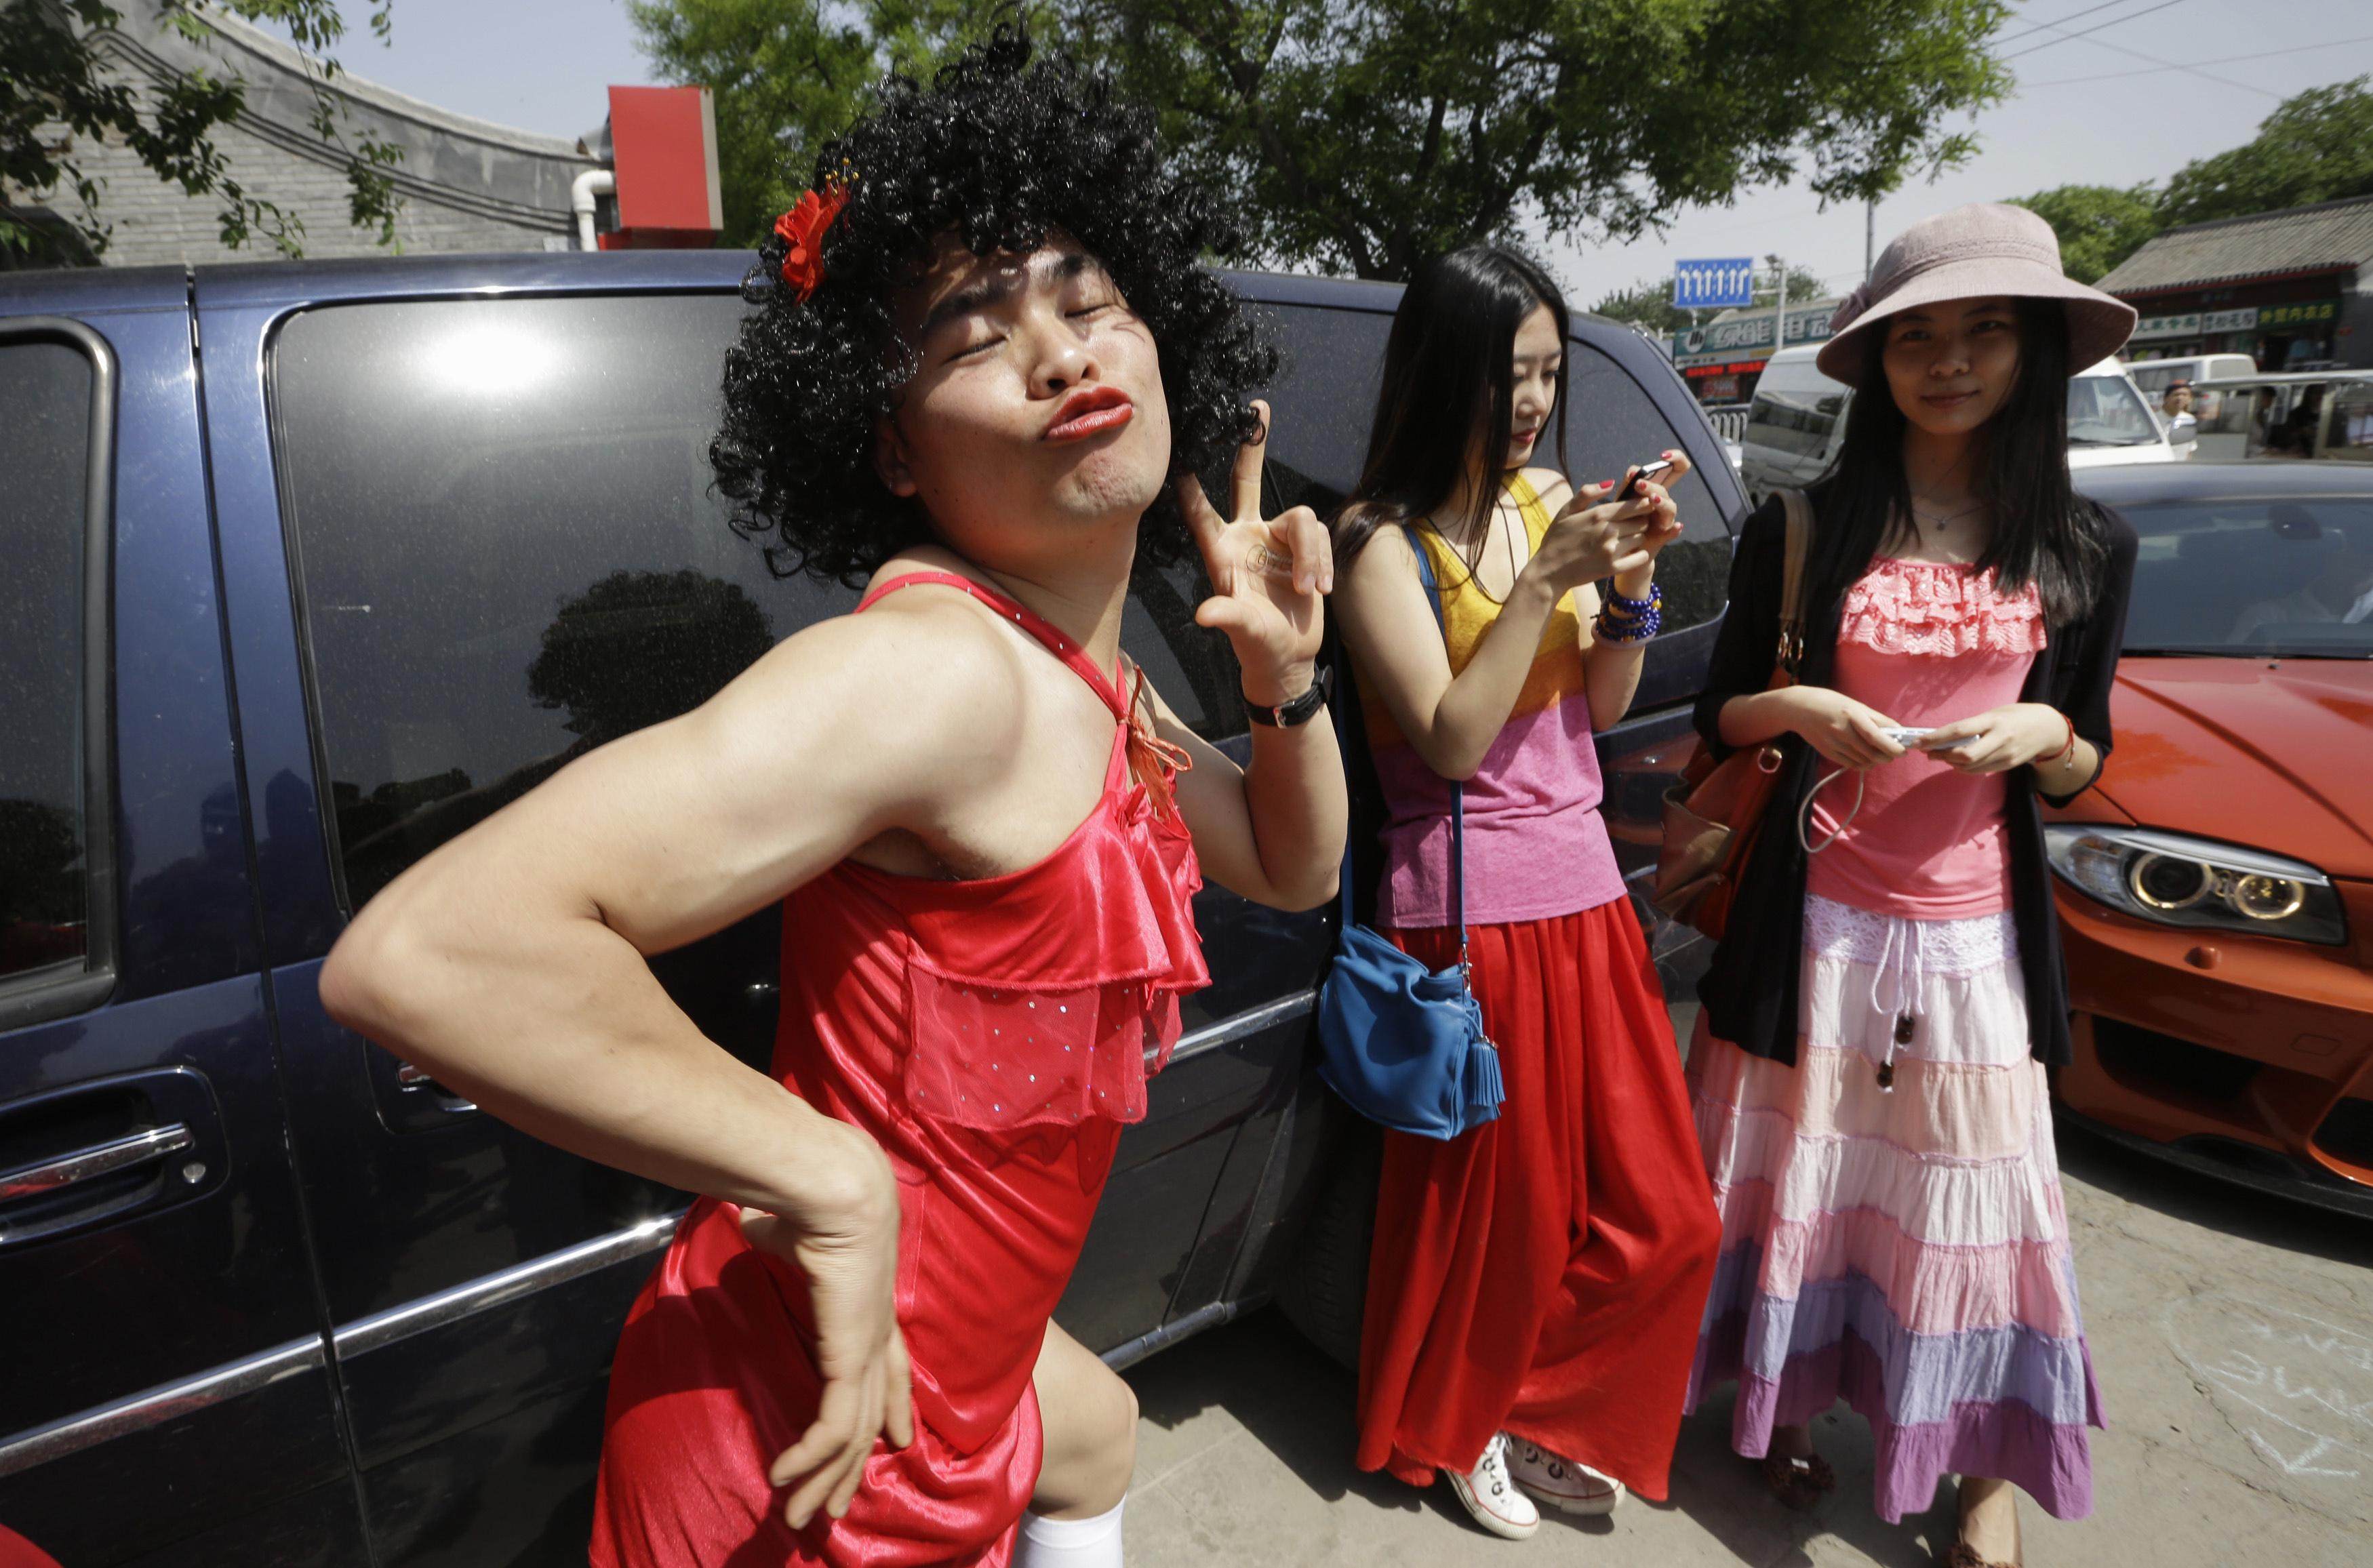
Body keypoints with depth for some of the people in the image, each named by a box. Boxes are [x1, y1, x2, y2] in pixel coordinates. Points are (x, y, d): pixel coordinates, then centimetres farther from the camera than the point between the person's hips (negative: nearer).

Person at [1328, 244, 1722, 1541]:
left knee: (1656, 1214, 11)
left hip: (1580, 888, 7)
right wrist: (1547, 580, -23)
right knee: (1491, 1204, 10)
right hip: (1469, 909, -6)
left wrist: (1632, 580, -8)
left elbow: (1601, 706, 8)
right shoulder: (1381, 540, -11)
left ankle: (1542, 1417, 33)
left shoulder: (1548, 501, 7)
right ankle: (1446, 1429, 37)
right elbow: (1451, 741, -18)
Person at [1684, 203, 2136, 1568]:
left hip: (1978, 925, 1)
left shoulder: (2086, 549, 3)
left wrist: (2042, 734, -12)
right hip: (1816, 914, -1)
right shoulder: (1801, 529, -2)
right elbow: (1721, 715, 4)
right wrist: (1794, 710, -16)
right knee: (1801, 1166, 11)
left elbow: (2083, 766, 10)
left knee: (1970, 1193, 9)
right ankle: (1788, 1401, 34)